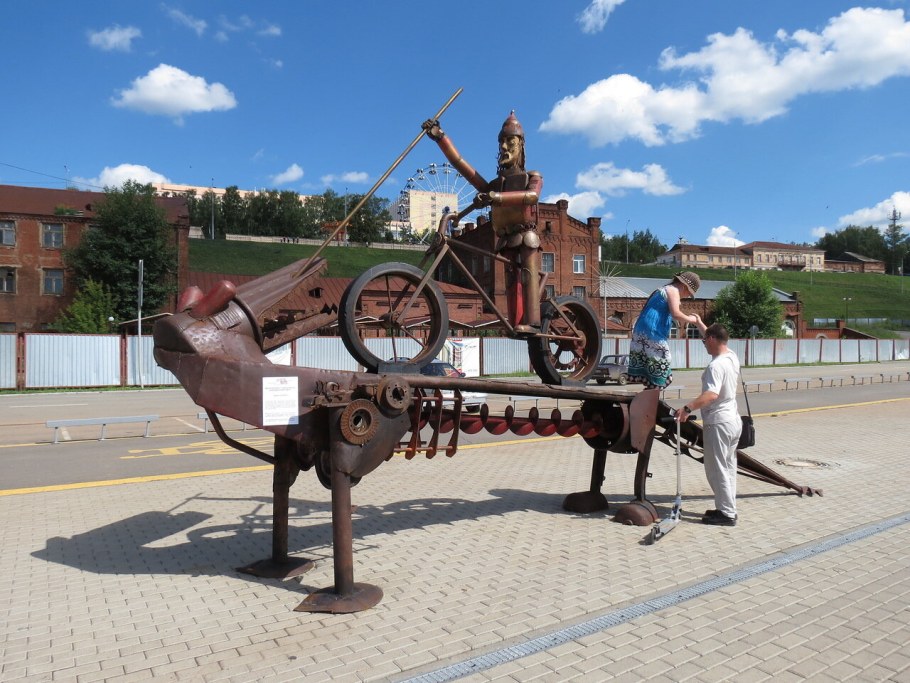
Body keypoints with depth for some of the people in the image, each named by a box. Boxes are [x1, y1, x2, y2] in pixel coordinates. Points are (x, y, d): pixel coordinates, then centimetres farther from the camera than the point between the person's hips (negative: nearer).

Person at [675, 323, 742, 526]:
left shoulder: (715, 366, -23)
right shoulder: (732, 357, 6)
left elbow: (711, 394, -37)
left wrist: (688, 408, -43)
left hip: (718, 423, -10)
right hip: (733, 420, 10)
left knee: (717, 469, -1)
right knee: (728, 467, 18)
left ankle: (726, 514, 5)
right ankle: (728, 508, 27)